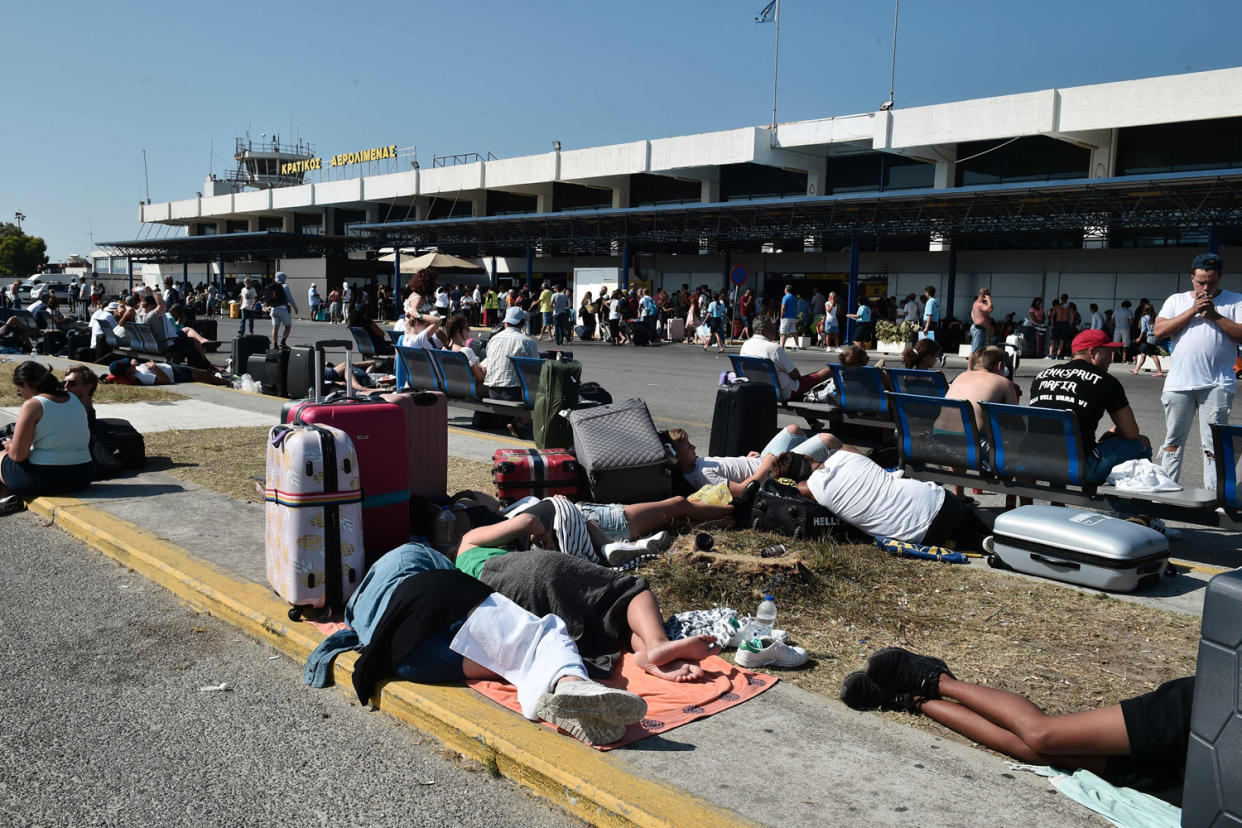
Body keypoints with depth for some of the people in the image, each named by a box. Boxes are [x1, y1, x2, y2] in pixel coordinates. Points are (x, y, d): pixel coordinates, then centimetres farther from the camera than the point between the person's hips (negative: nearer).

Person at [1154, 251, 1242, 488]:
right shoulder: (1177, 300, 13)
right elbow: (1159, 331, -1)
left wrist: (1215, 316, -10)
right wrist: (1193, 311, -7)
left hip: (1217, 386, -2)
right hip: (1178, 383, 2)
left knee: (1214, 445, -3)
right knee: (1173, 442, 9)